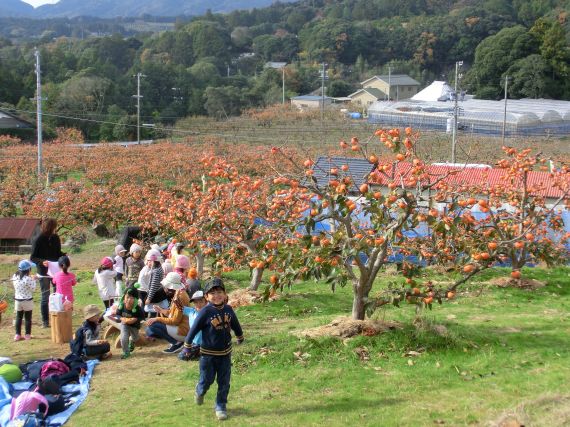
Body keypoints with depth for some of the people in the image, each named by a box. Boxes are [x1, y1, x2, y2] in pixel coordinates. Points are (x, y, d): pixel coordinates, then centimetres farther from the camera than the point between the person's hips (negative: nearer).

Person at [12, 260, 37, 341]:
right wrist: (33, 280, -2)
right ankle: (27, 335, 13)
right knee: (28, 318, 8)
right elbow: (33, 289, -15)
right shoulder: (28, 279, -23)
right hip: (27, 301, -5)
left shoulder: (15, 277, -4)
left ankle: (17, 335, 16)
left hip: (17, 300, 5)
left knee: (18, 318, 14)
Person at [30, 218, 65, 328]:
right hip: (44, 272, -4)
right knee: (45, 296, 4)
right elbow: (32, 258, -10)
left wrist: (64, 255, -7)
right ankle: (45, 322, 13)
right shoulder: (38, 240, -13)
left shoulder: (55, 238, 2)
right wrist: (42, 262, -27)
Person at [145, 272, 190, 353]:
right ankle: (176, 341, 8)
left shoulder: (180, 296, -21)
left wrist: (158, 319, -17)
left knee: (152, 326, -18)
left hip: (182, 331, -10)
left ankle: (176, 343, -8)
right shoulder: (178, 293, 8)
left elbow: (175, 321, -21)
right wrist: (161, 310, 19)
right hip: (179, 326, 10)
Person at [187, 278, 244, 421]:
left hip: (225, 353, 3)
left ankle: (221, 406, 24)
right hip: (208, 354, -3)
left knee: (224, 382, 9)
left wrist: (240, 337, 28)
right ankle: (200, 391, 43)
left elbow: (235, 325, 13)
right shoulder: (205, 312, -18)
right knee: (207, 380, 10)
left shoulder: (228, 309, -5)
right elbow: (194, 329, -12)